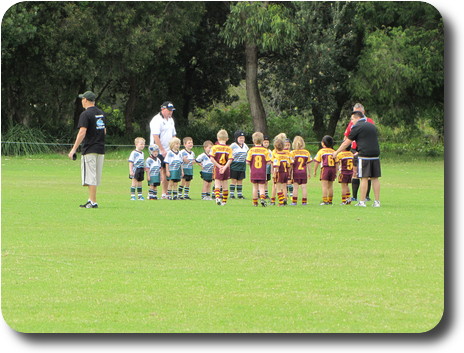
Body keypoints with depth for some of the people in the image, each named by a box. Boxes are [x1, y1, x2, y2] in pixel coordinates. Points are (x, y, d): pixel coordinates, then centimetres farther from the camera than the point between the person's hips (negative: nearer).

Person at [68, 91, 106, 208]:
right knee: (95, 177, 12)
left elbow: (82, 132, -18)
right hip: (101, 149, 8)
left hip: (89, 149, -8)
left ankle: (93, 202, -11)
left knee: (90, 177, -7)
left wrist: (74, 149, -16)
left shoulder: (86, 114, -11)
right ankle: (91, 200, 16)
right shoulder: (101, 113, 13)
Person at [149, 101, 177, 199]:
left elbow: (173, 135, 23)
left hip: (167, 151, 8)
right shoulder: (157, 120, -11)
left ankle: (164, 194, 12)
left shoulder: (171, 120, 16)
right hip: (158, 151, -8)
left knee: (165, 172, 7)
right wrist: (162, 150, -20)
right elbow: (155, 136, -17)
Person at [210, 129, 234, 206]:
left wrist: (219, 166, -10)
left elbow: (212, 158, -13)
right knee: (225, 186, 12)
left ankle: (217, 197, -23)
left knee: (217, 185, 0)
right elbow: (230, 160, -13)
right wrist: (224, 167, -17)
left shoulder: (214, 147, -4)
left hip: (217, 168, -1)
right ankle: (224, 201, 17)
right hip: (226, 169, 1)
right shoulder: (229, 148, -1)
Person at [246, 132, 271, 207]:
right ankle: (262, 198, -21)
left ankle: (255, 202, 15)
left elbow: (248, 162, -9)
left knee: (255, 187, 11)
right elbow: (268, 162, -7)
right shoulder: (265, 150, -5)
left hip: (253, 172, 1)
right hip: (262, 172, 0)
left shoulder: (251, 150, -6)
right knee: (261, 187, 4)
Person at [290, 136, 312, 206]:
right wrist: (309, 173, 16)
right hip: (304, 172, 2)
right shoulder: (306, 152, 3)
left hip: (295, 172, -2)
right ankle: (304, 201, 4)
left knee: (295, 187, 1)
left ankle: (294, 202, -1)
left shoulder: (293, 153, -5)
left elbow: (291, 164, -7)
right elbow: (308, 164, 7)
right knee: (304, 187, 4)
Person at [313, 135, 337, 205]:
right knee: (330, 186, 12)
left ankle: (325, 200, -14)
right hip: (333, 169, 4)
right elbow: (336, 163, 11)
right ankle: (330, 201, 17)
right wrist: (336, 173, 18)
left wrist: (315, 171, 8)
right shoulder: (333, 152, 10)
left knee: (324, 186, -6)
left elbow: (317, 162, -2)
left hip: (325, 168, -4)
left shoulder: (321, 151, -1)